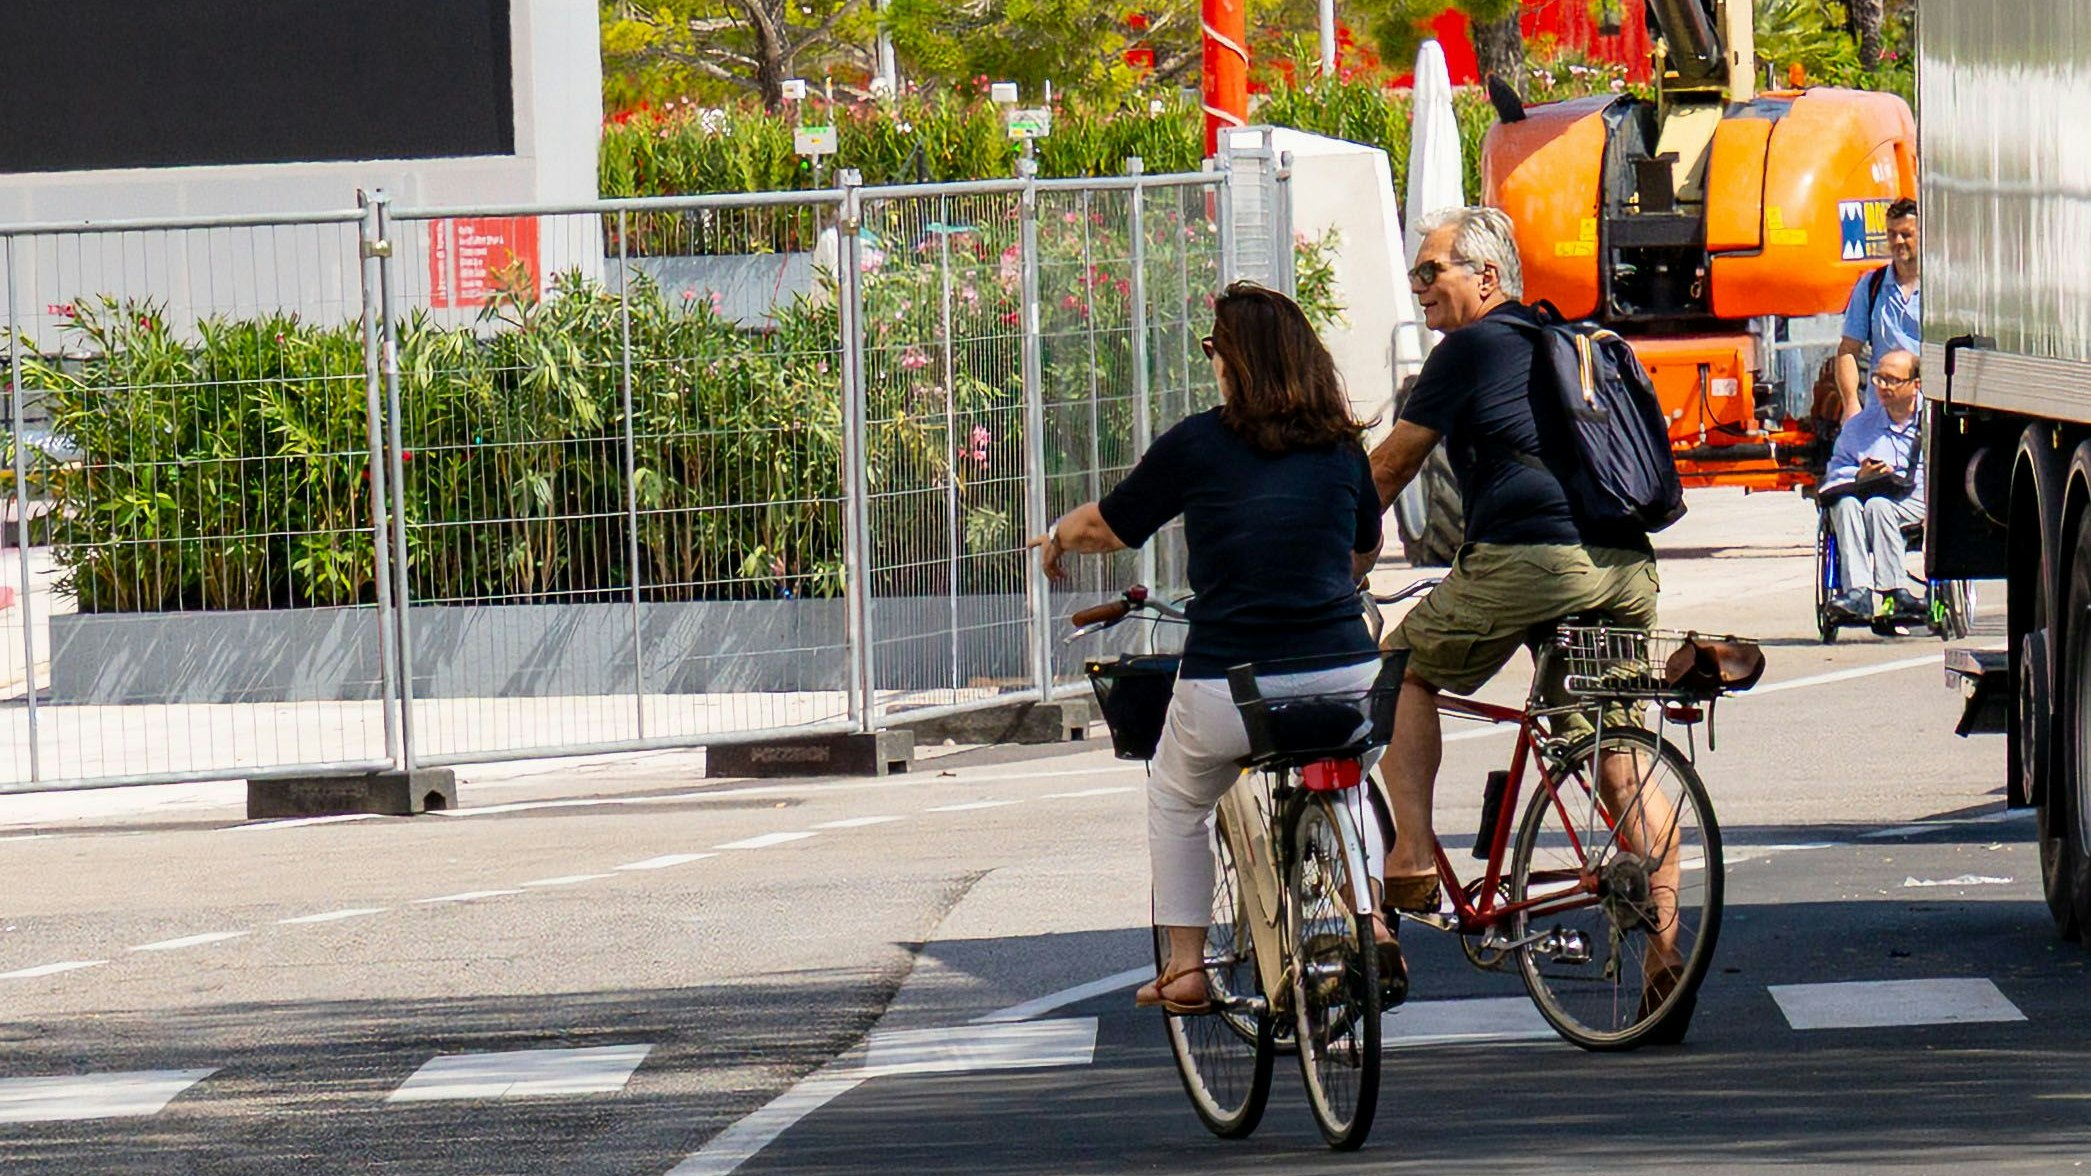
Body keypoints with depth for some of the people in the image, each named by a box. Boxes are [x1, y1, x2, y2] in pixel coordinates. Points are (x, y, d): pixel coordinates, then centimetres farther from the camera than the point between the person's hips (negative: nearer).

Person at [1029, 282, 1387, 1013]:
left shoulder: (1196, 445, -4)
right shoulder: (1342, 446, 6)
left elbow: (1108, 527, 9)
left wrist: (1056, 537, 31)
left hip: (1228, 689, -3)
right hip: (1344, 673, 3)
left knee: (1177, 803, 25)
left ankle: (1184, 967, 23)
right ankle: (1369, 923, 18)